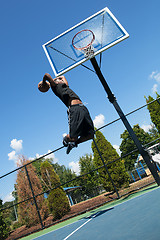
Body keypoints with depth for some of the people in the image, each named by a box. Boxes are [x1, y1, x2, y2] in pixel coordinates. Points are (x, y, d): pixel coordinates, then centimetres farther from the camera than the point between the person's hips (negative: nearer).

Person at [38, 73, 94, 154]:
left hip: (83, 108, 8)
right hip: (74, 109, -7)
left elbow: (63, 76, 54)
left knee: (90, 134, 1)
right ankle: (65, 139, 23)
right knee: (73, 137, -13)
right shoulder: (55, 86, 14)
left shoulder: (64, 85, 36)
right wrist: (44, 82, 18)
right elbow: (47, 75, 2)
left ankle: (73, 143, 25)